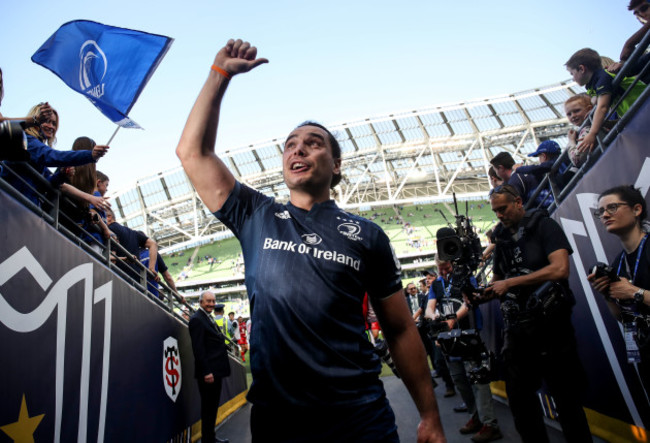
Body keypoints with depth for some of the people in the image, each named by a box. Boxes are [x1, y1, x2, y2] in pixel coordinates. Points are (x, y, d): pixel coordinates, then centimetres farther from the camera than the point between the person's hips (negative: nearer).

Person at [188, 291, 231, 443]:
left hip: (215, 371, 10)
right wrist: (206, 372, -23)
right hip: (208, 372, -10)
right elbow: (198, 349, -21)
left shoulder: (208, 318, 16)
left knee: (213, 407, 19)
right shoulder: (197, 319, -15)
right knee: (208, 408, 1)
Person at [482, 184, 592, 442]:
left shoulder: (543, 225, -4)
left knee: (566, 399, 7)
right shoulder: (502, 238, 12)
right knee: (519, 397, 13)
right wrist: (484, 293, -3)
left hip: (550, 324, -5)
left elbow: (560, 268, -18)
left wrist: (510, 282, -16)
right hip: (517, 328, 6)